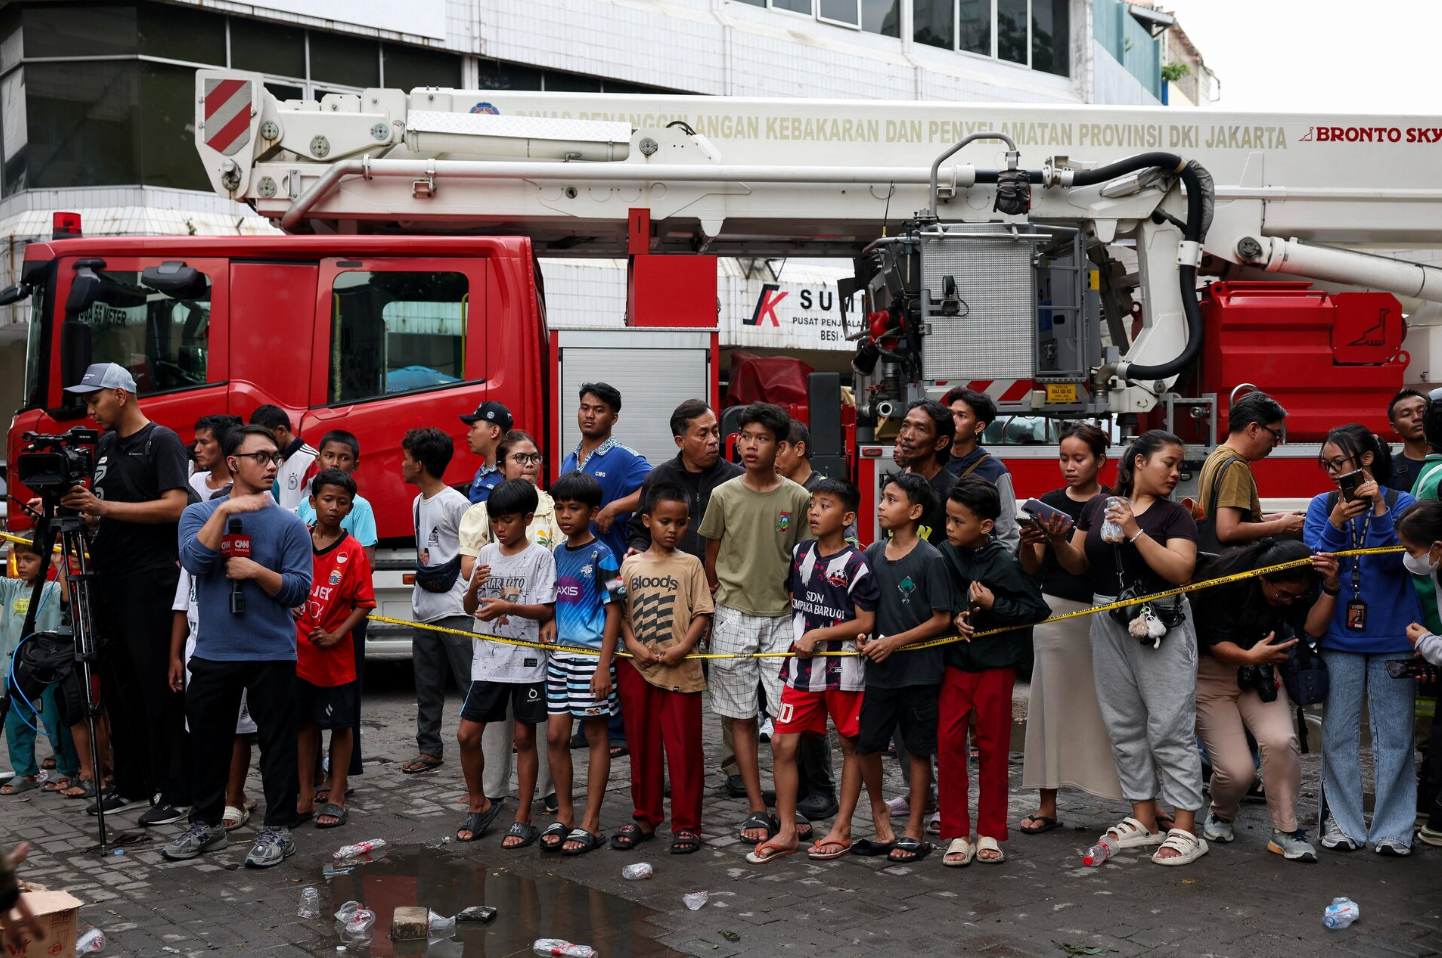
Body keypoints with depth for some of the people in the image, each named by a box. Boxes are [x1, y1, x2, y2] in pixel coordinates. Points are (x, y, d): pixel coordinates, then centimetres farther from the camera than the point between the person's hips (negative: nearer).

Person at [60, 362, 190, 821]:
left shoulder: (161, 441, -6)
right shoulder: (105, 445, 17)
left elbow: (175, 506, -17)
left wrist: (105, 506, -18)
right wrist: (79, 508, 1)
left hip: (149, 582, -8)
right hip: (109, 580, 8)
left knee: (158, 688, -5)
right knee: (118, 688, 10)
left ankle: (175, 792, 0)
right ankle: (132, 785, 19)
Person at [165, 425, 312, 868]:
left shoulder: (289, 525, 1)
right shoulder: (199, 514, 6)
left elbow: (299, 590, -4)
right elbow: (194, 561, -13)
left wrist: (258, 572, -17)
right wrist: (225, 510, -18)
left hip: (272, 655, -2)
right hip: (213, 653, 2)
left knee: (277, 744, 1)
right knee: (208, 742, 12)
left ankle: (278, 829, 10)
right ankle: (206, 823, 27)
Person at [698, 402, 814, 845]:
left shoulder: (797, 498, 0)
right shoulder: (723, 496, 1)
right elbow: (711, 561, 11)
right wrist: (717, 609, 12)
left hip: (782, 617, -1)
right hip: (733, 618, 1)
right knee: (742, 716, 4)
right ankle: (757, 809, 11)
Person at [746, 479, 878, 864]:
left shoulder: (856, 565, -12)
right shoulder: (800, 553, 6)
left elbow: (865, 622, -13)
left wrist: (817, 635, -13)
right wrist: (797, 637, 7)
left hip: (844, 669, -5)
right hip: (802, 667, 5)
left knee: (851, 745, 8)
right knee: (783, 744, 1)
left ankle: (842, 829, 17)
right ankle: (786, 831, 9)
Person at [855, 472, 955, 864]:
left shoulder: (930, 559, -11)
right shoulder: (873, 554, 5)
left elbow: (942, 619, -10)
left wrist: (896, 641, -16)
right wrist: (862, 634, -4)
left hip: (919, 670, -5)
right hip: (880, 669, 5)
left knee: (919, 750, 6)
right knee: (866, 744, 6)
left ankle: (913, 832, 16)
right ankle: (880, 814, 28)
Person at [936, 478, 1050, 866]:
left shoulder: (1004, 563, -12)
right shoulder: (944, 555, -2)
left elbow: (1036, 609, -11)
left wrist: (993, 605, -20)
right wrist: (954, 616, -9)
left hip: (995, 664, -3)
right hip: (955, 662, 3)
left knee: (992, 747, 7)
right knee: (948, 743, -1)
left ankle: (990, 834, 19)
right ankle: (958, 834, 9)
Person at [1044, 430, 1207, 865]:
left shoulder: (1174, 514, -2)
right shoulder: (1097, 506, 8)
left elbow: (1181, 571, -16)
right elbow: (1078, 564, 12)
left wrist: (1134, 531, -19)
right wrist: (1058, 542, -8)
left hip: (1160, 627, -4)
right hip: (1110, 625, 5)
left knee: (1170, 728, -4)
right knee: (1124, 726, 10)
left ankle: (1185, 828, 1)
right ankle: (1144, 818, 21)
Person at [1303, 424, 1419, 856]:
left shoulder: (1402, 504, 0)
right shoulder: (1323, 505, 5)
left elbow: (1396, 561, -11)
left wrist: (1379, 509, -21)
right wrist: (1336, 523, -19)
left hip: (1392, 635, -1)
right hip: (1339, 634, 2)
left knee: (1394, 735, 3)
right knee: (1338, 734, 5)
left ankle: (1392, 828, 10)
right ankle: (1343, 822, 14)